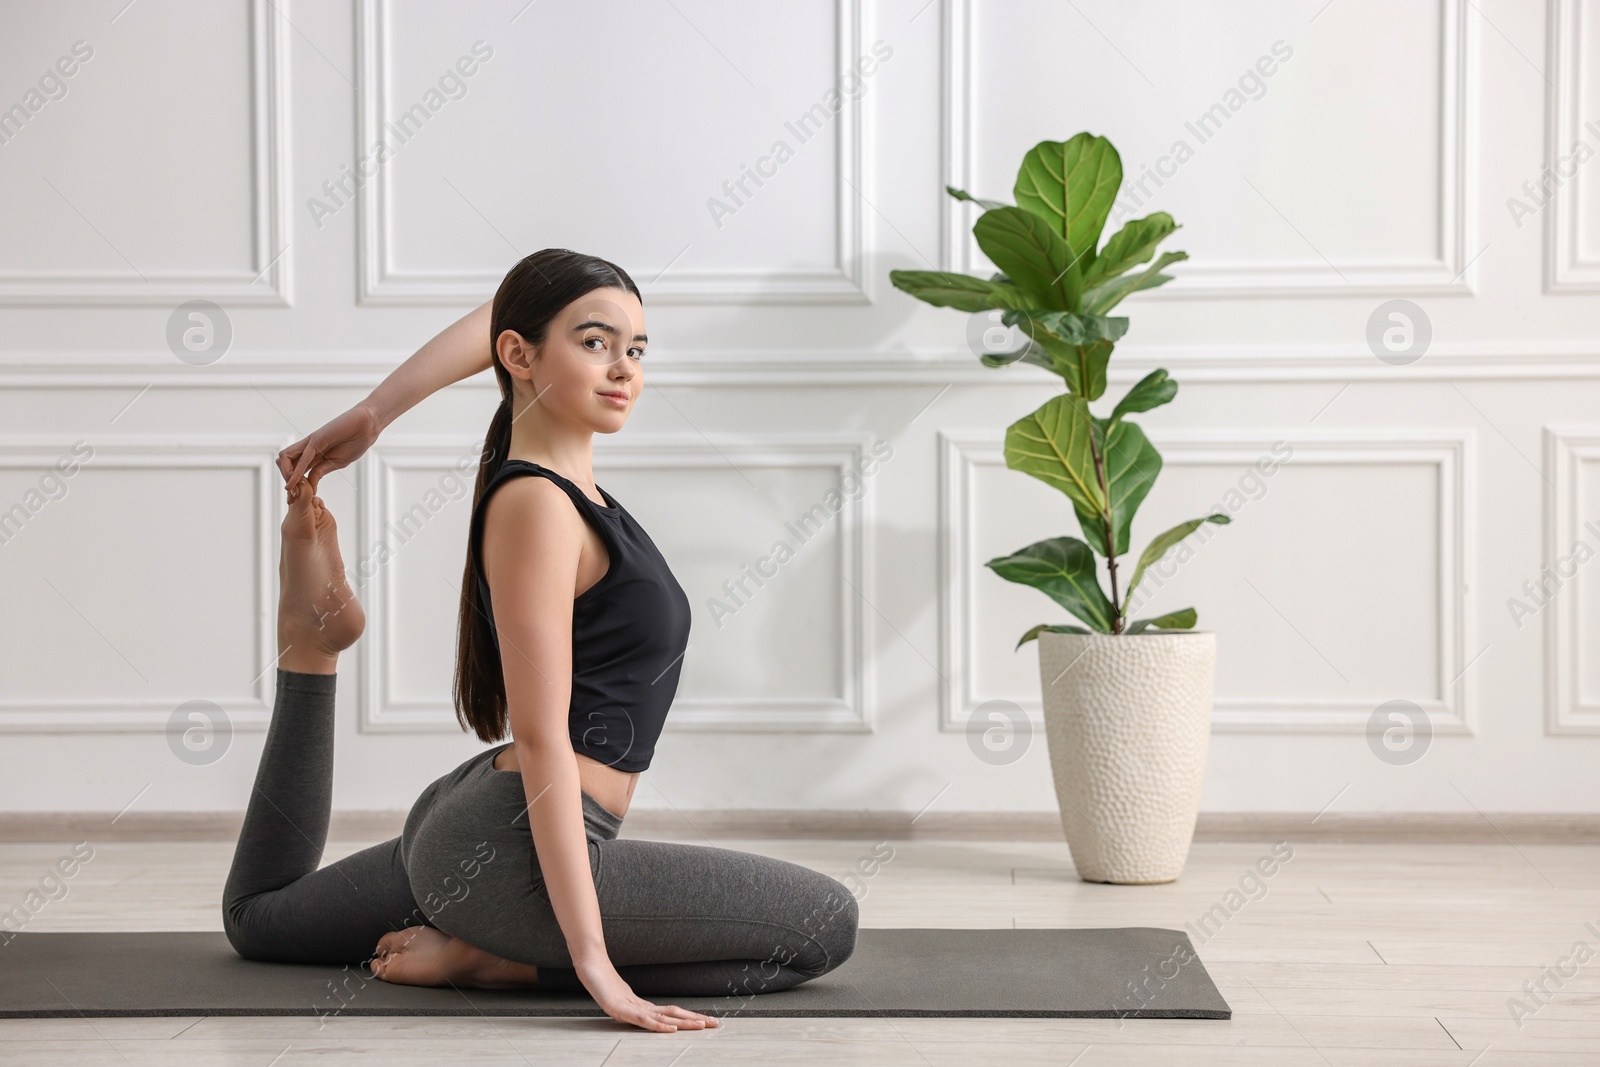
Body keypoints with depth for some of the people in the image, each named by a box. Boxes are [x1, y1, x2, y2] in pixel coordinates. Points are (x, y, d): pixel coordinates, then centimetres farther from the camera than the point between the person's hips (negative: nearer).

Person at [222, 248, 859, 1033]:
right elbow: (541, 737, -24)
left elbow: (503, 311, 24)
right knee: (827, 923, -12)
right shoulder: (536, 505, -19)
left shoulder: (561, 471, 7)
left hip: (460, 824, 10)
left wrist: (372, 414, 20)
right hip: (513, 851, -10)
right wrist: (591, 956, -27)